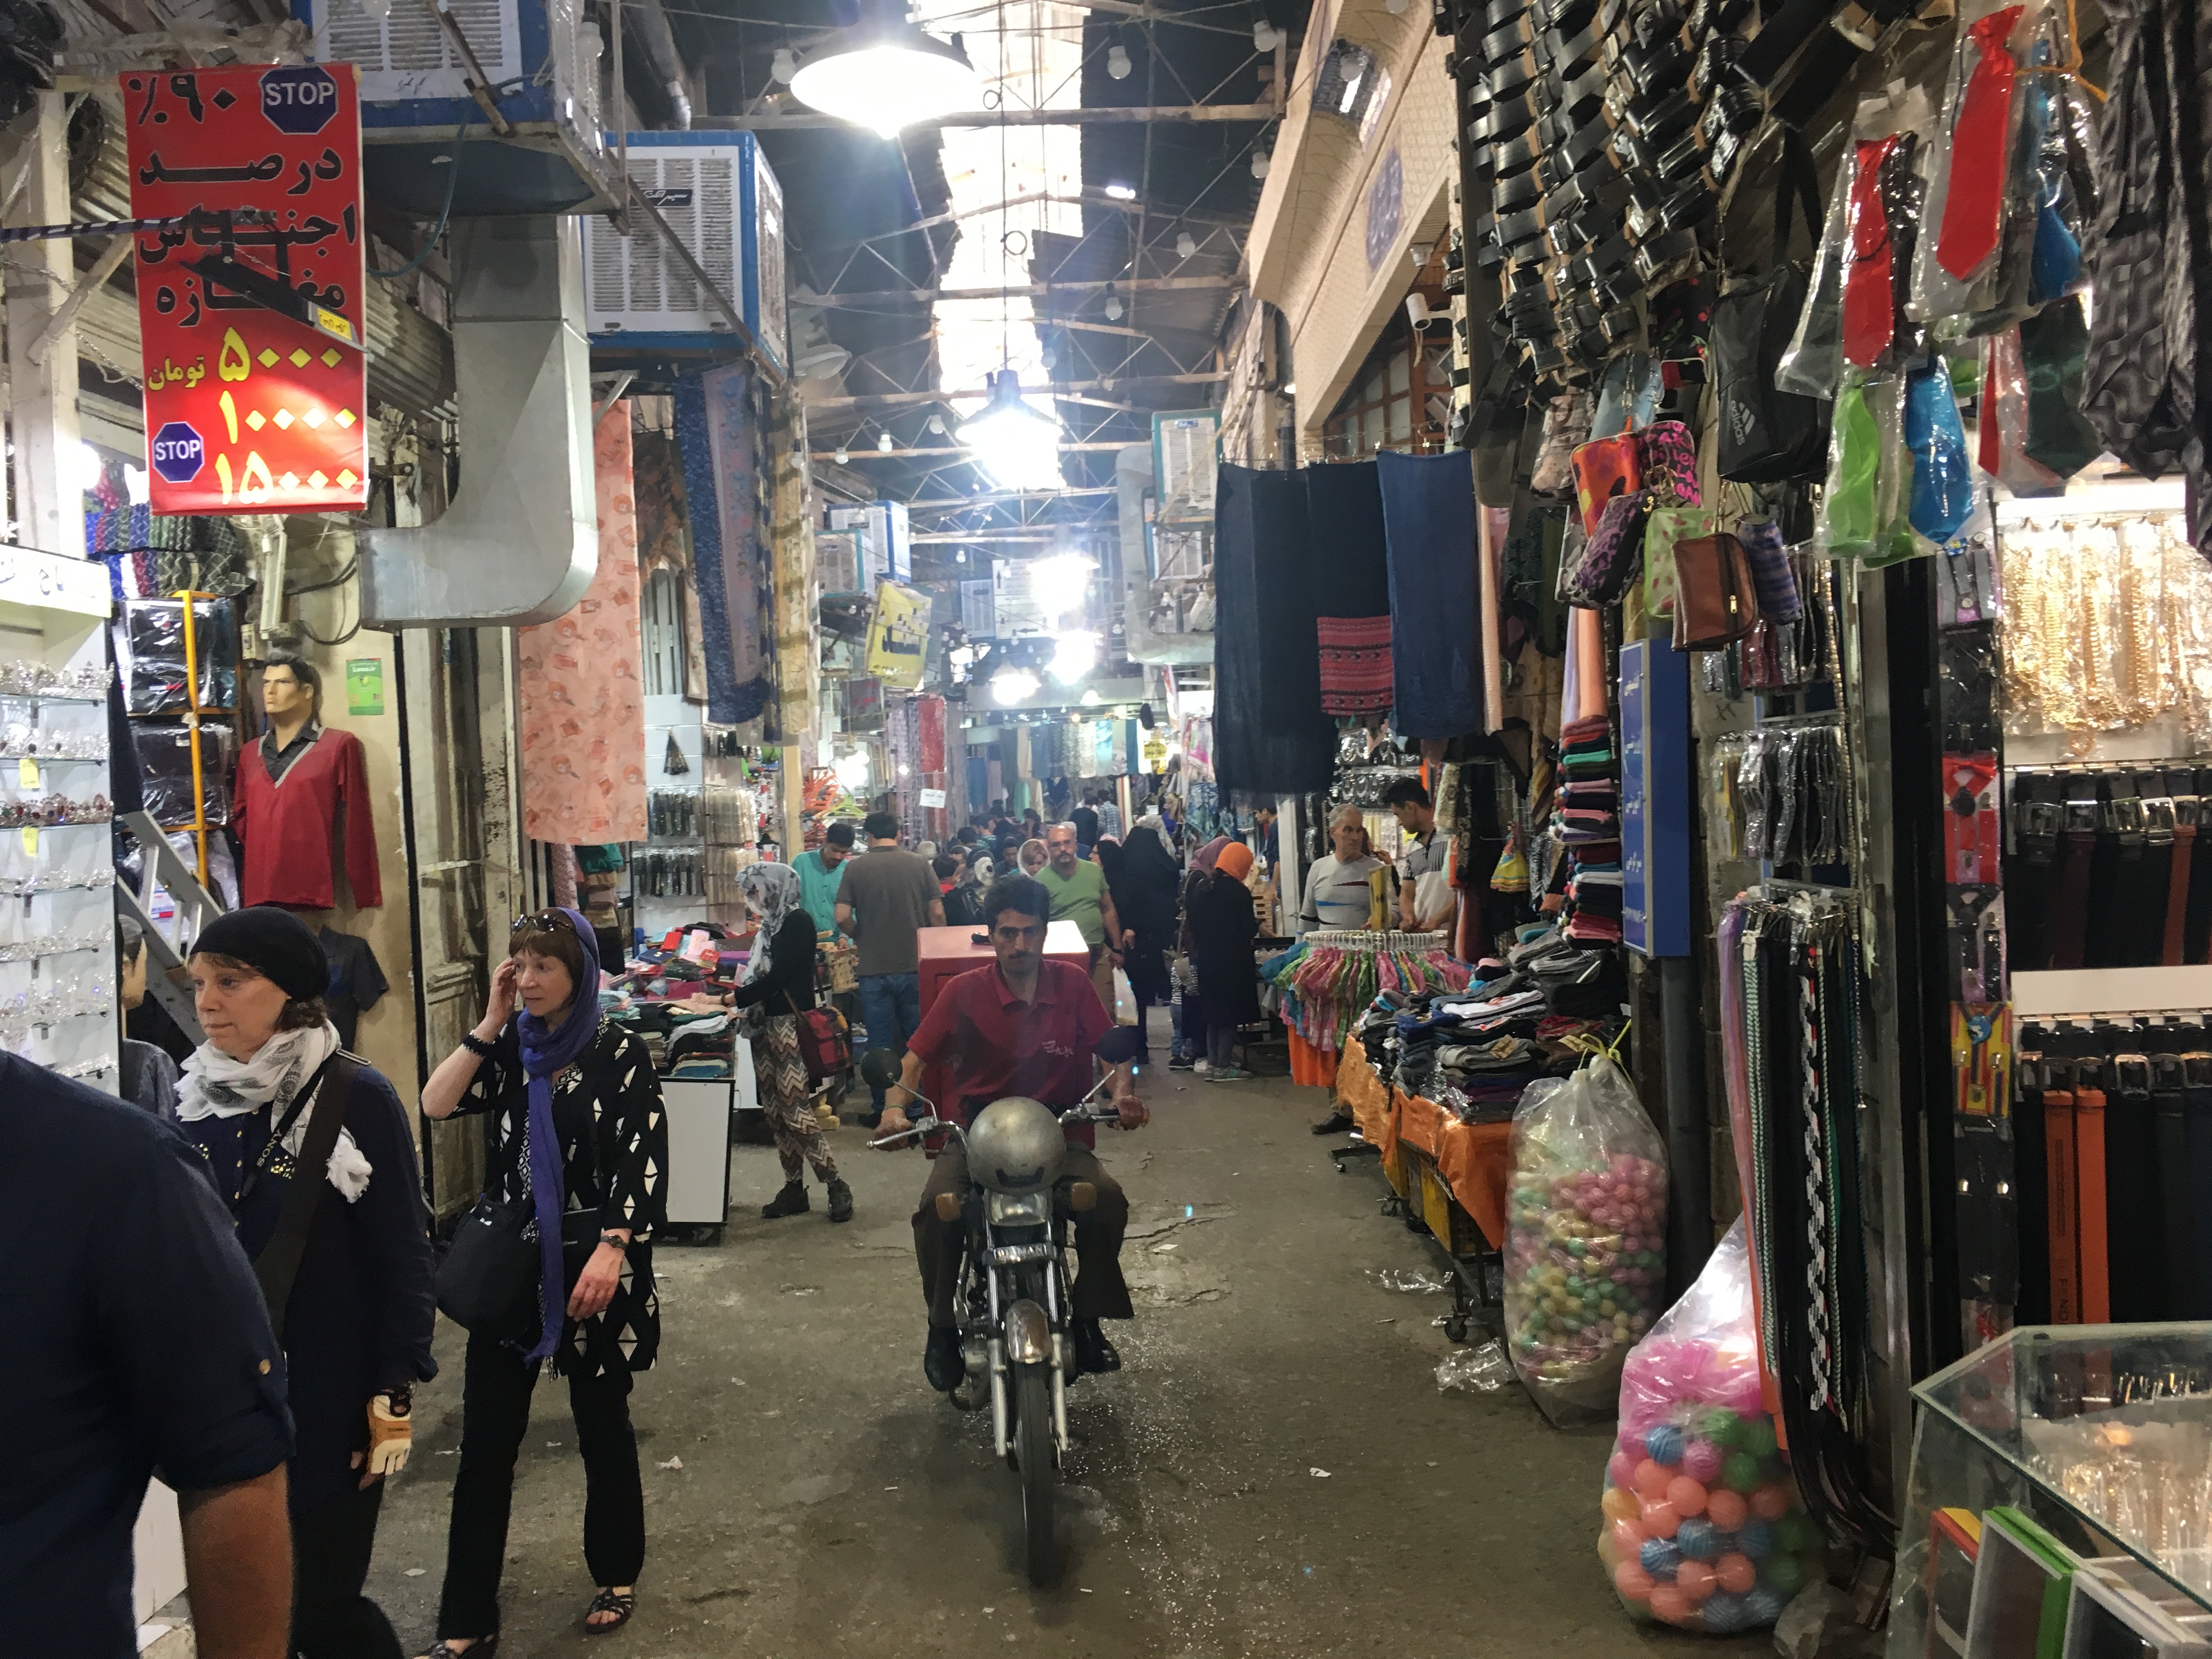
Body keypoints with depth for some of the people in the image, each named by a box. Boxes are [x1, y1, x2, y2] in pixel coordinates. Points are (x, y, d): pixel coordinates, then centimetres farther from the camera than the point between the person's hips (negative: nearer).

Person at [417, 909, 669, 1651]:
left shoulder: (621, 1052, -6)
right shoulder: (509, 1047, 6)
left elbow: (643, 1163, -12)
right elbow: (435, 1104, -8)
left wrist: (611, 1250, -22)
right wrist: (489, 1024, -10)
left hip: (590, 1264, -3)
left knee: (602, 1428, 11)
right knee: (485, 1441, 3)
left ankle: (615, 1577, 31)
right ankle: (466, 1622, 9)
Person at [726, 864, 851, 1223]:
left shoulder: (797, 922, -10)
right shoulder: (772, 924, 17)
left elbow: (778, 977, -16)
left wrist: (730, 1000, -15)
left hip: (791, 1024, -9)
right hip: (767, 1025, 9)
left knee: (795, 1110, -12)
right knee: (775, 1110, 7)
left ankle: (835, 1186, -5)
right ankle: (794, 1188, 13)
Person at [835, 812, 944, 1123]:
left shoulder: (856, 869, -4)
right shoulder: (919, 866, -1)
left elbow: (843, 917, -8)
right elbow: (937, 913, -2)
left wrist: (860, 936, 12)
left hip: (874, 969, -1)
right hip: (915, 966, 1)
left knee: (880, 1044, 7)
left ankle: (883, 1109, 11)